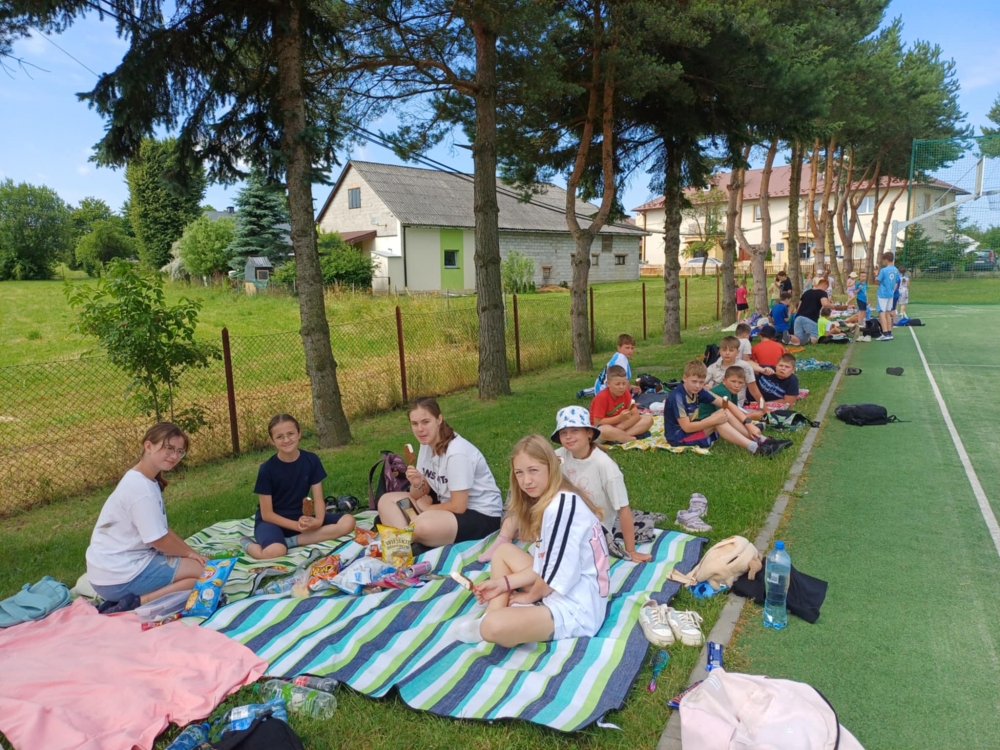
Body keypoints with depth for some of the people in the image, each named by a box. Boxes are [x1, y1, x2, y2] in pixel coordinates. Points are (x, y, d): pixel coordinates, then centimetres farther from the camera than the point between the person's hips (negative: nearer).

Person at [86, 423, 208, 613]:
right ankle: (135, 604, -12)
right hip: (120, 576, -10)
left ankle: (128, 601, 8)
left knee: (192, 564, 20)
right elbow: (159, 540, -17)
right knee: (204, 572, -8)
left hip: (114, 568, 10)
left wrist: (189, 552, 6)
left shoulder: (142, 481, 11)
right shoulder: (141, 487, -21)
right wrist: (189, 553, -1)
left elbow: (162, 530, 14)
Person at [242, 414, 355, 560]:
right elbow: (267, 514, -12)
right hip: (274, 521, -4)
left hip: (302, 517, 4)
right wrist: (296, 525, -25)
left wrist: (318, 521, -26)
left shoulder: (312, 460, -6)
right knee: (274, 552, -39)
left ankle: (291, 541, -18)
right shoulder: (267, 469, -15)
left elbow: (318, 499, -5)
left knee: (348, 522, -18)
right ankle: (248, 544, -4)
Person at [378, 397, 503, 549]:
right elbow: (419, 495, 5)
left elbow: (458, 506, -23)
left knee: (425, 524, -38)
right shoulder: (427, 444, 1)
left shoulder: (457, 453, -24)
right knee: (386, 501, 2)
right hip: (450, 504, 9)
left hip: (482, 515, -9)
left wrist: (426, 507, -7)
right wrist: (417, 484, -19)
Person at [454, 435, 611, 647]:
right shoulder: (547, 502, 9)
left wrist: (530, 596, -2)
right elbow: (543, 563, 11)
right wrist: (504, 583, 3)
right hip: (559, 591, 11)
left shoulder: (563, 505, -21)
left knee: (494, 626, -30)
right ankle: (490, 616, 4)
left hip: (577, 606, -11)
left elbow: (558, 573, -19)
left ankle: (488, 623, 3)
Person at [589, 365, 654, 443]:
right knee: (604, 431, -44)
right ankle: (634, 438, -22)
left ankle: (620, 435, -24)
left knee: (648, 419, -10)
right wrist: (620, 417, -29)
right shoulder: (602, 397, -21)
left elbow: (636, 415, -7)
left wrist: (621, 427, -25)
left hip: (618, 426, 6)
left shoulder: (625, 393, -4)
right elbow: (597, 423, -22)